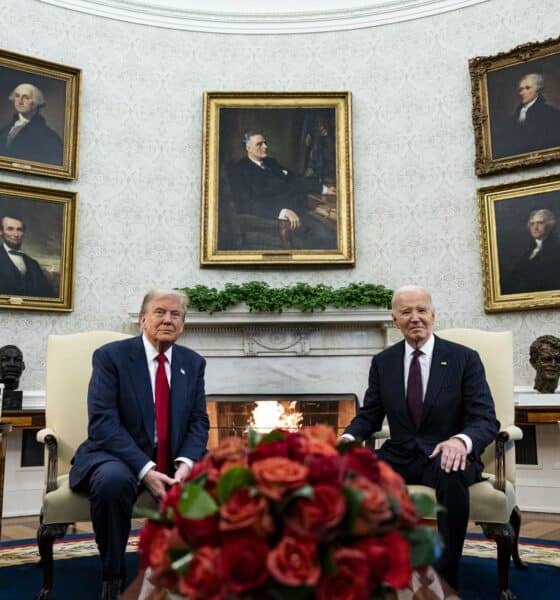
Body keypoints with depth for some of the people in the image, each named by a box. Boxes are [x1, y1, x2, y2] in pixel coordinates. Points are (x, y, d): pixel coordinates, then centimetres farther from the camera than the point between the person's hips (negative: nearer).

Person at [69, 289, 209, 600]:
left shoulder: (193, 363, 7)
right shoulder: (110, 355, -6)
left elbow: (198, 422, 4)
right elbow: (103, 422, -16)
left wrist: (185, 463, -17)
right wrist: (145, 469, -26)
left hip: (174, 461, 4)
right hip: (118, 456, -3)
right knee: (113, 479, -37)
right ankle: (113, 575, -12)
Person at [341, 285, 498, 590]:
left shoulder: (464, 358, -3)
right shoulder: (382, 361, 7)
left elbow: (486, 420, -9)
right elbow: (369, 414, 10)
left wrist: (461, 441, -33)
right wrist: (349, 437, -14)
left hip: (445, 456, -3)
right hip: (399, 458, 3)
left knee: (452, 472, -38)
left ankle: (446, 577, -20)